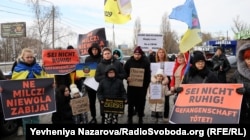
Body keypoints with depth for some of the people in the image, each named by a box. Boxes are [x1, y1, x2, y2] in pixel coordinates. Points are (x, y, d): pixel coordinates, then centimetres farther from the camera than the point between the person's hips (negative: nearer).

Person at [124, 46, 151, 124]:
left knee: (141, 102, 9)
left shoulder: (146, 62, -3)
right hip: (131, 86, 1)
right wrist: (127, 78, -16)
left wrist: (146, 86, -7)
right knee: (131, 102, 7)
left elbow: (148, 75, -2)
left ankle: (140, 117, 24)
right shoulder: (129, 61, 0)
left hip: (142, 86, -1)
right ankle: (130, 117, 21)